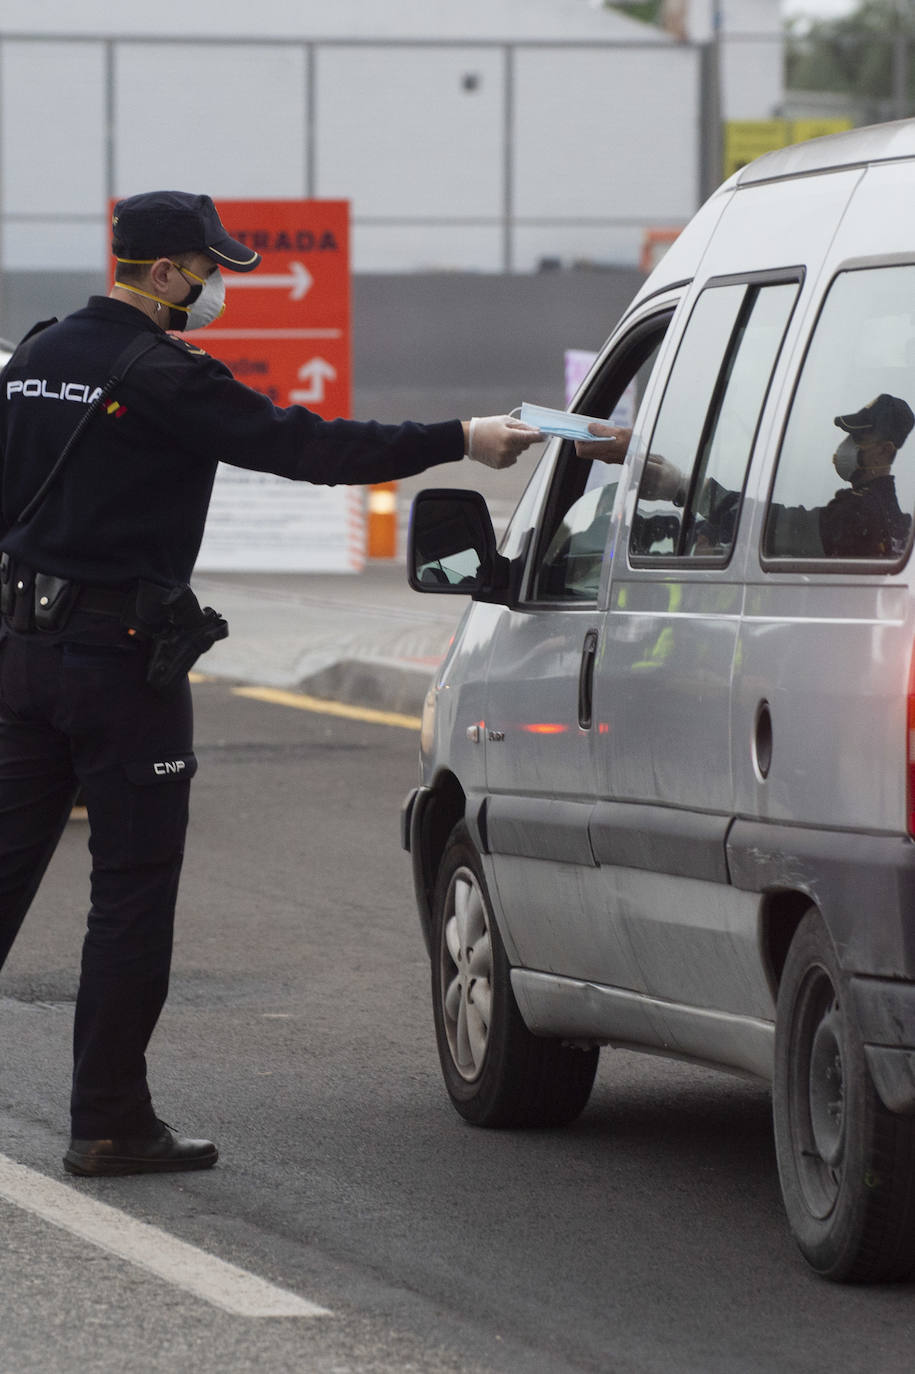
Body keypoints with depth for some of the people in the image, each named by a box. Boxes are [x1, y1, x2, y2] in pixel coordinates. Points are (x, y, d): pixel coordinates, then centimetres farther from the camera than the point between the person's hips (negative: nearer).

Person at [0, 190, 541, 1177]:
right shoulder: (161, 379, -14)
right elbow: (304, 447, -18)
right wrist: (459, 441, -15)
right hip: (123, 661, -8)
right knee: (131, 891, -1)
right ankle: (109, 1122, 0)